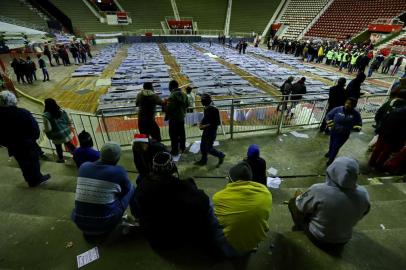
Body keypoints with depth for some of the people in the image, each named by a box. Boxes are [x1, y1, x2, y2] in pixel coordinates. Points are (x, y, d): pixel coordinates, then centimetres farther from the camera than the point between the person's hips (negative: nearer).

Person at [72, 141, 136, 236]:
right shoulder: (119, 171, -15)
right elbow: (126, 190, 5)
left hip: (80, 223, 4)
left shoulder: (83, 166, -3)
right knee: (131, 190, 9)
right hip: (106, 223, -4)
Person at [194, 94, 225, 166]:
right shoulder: (206, 109, 4)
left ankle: (221, 155, 23)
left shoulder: (214, 110, -21)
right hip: (206, 131, 8)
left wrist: (206, 126, -22)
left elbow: (217, 123, -20)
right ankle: (203, 160, 33)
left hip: (212, 132, -8)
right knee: (202, 146, 15)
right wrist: (201, 124, -1)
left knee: (209, 149, 0)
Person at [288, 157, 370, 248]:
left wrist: (298, 198, 7)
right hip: (343, 240, 4)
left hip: (317, 238, -4)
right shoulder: (363, 195, -21)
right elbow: (360, 216, 1)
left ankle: (301, 227, 28)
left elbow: (300, 207, -15)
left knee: (293, 202, 10)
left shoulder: (319, 190, -34)